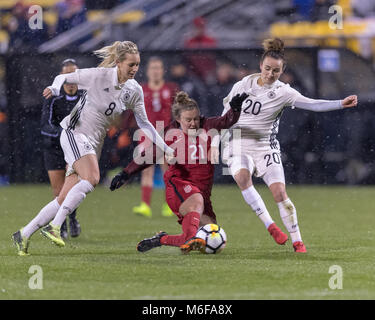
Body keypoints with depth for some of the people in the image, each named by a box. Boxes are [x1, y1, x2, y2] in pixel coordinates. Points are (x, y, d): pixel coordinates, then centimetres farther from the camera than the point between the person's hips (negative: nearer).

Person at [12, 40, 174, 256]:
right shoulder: (99, 76, -13)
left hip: (95, 142, 6)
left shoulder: (135, 91, 3)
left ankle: (24, 235, 10)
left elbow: (144, 123, 12)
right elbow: (64, 77, -3)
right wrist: (55, 89, -24)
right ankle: (54, 226, -30)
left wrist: (166, 148, 8)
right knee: (92, 178, -30)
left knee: (65, 200, 0)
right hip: (75, 132, -6)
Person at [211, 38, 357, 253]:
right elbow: (226, 115, 12)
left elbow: (312, 104, -19)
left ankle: (297, 240, -2)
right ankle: (270, 225, -29)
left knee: (280, 192, -13)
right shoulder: (243, 85, 0)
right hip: (237, 145, 1)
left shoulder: (282, 92, -6)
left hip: (265, 146, -1)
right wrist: (215, 143, 10)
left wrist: (341, 104, -33)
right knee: (242, 177, -29)